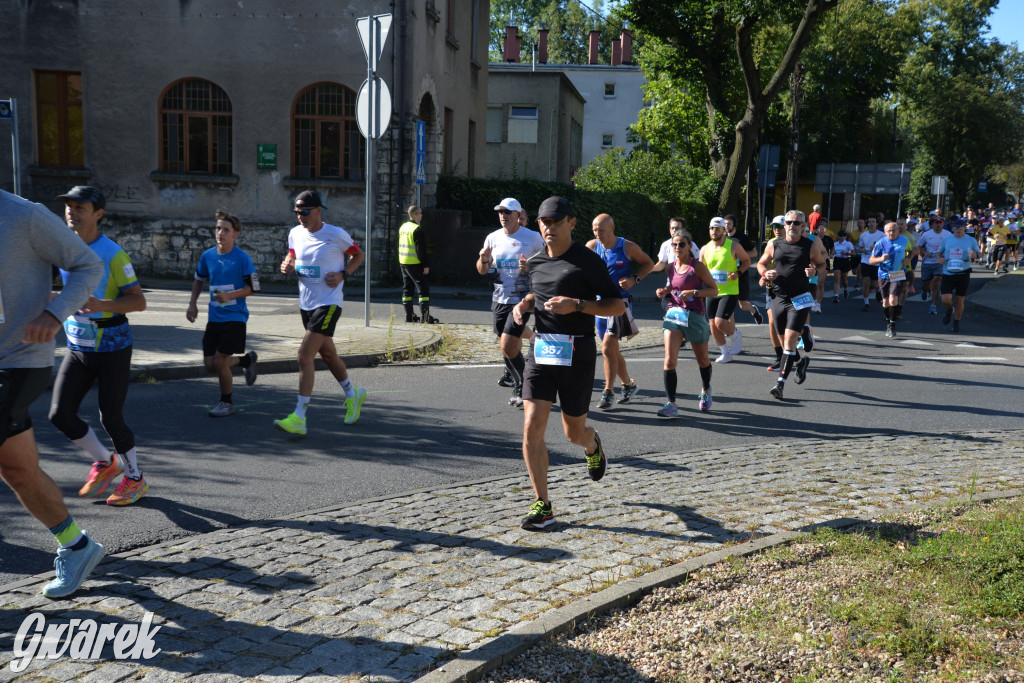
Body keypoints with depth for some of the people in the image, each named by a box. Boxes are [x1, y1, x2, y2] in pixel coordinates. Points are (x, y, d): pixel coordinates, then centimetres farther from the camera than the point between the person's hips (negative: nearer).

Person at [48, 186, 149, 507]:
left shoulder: (112, 254, -15)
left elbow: (139, 301, -16)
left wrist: (101, 305, -31)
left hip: (111, 347, -6)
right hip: (77, 347, 6)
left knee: (110, 418, -1)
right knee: (60, 414, 0)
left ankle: (135, 478, 20)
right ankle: (105, 462, 23)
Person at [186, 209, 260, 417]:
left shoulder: (242, 258, -11)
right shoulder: (208, 256, 4)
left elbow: (253, 288, -8)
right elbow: (199, 279, 22)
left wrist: (230, 295, -20)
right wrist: (193, 304, 13)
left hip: (235, 317, -6)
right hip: (214, 317, 6)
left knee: (220, 361, -9)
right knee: (210, 365, 5)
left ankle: (227, 402, 14)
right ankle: (247, 360, 32)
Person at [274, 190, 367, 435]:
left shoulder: (336, 235, -12)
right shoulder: (295, 233, 4)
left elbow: (359, 255, 2)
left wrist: (342, 275, -13)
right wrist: (287, 265, -2)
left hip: (329, 303, -7)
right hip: (306, 304, 7)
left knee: (305, 354, -16)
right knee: (327, 354, 19)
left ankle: (299, 417, -13)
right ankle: (353, 394, 43)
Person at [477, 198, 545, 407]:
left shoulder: (533, 237, -5)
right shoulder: (493, 238, 7)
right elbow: (482, 271, 13)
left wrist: (530, 267, -18)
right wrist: (484, 259, -10)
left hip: (522, 299, -5)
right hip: (499, 299, 5)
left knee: (508, 346, -13)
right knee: (508, 345, 12)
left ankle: (520, 388, 4)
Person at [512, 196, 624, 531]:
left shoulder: (588, 261, -7)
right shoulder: (536, 262, 10)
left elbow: (618, 306, -8)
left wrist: (576, 305, -21)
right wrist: (523, 304, 7)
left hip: (576, 355, -4)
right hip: (541, 351, 4)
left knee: (574, 432, 9)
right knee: (532, 427, -9)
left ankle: (592, 444, 49)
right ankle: (542, 506, 1)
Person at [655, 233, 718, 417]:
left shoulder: (698, 267, -8)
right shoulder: (671, 267, 6)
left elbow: (714, 290, -5)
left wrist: (693, 293, -20)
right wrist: (665, 291, 1)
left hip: (695, 316, -3)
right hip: (673, 314, 3)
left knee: (702, 359, 17)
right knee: (669, 360, -12)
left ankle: (706, 390, 45)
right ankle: (671, 404, -12)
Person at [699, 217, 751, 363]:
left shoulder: (733, 246, -5)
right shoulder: (705, 249, 6)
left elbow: (747, 260, 6)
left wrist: (738, 273, -11)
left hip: (730, 292, -5)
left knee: (720, 322, -17)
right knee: (713, 325, 4)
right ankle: (726, 354, 20)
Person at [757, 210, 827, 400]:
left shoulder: (811, 246, 0)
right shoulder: (773, 245, 5)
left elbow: (822, 264, 11)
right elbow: (761, 263, 16)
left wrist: (815, 271, -12)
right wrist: (766, 273, -6)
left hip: (800, 298, -4)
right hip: (779, 297, 4)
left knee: (790, 338, -13)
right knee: (784, 339, 13)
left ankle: (781, 382, -14)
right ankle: (800, 362, 44)